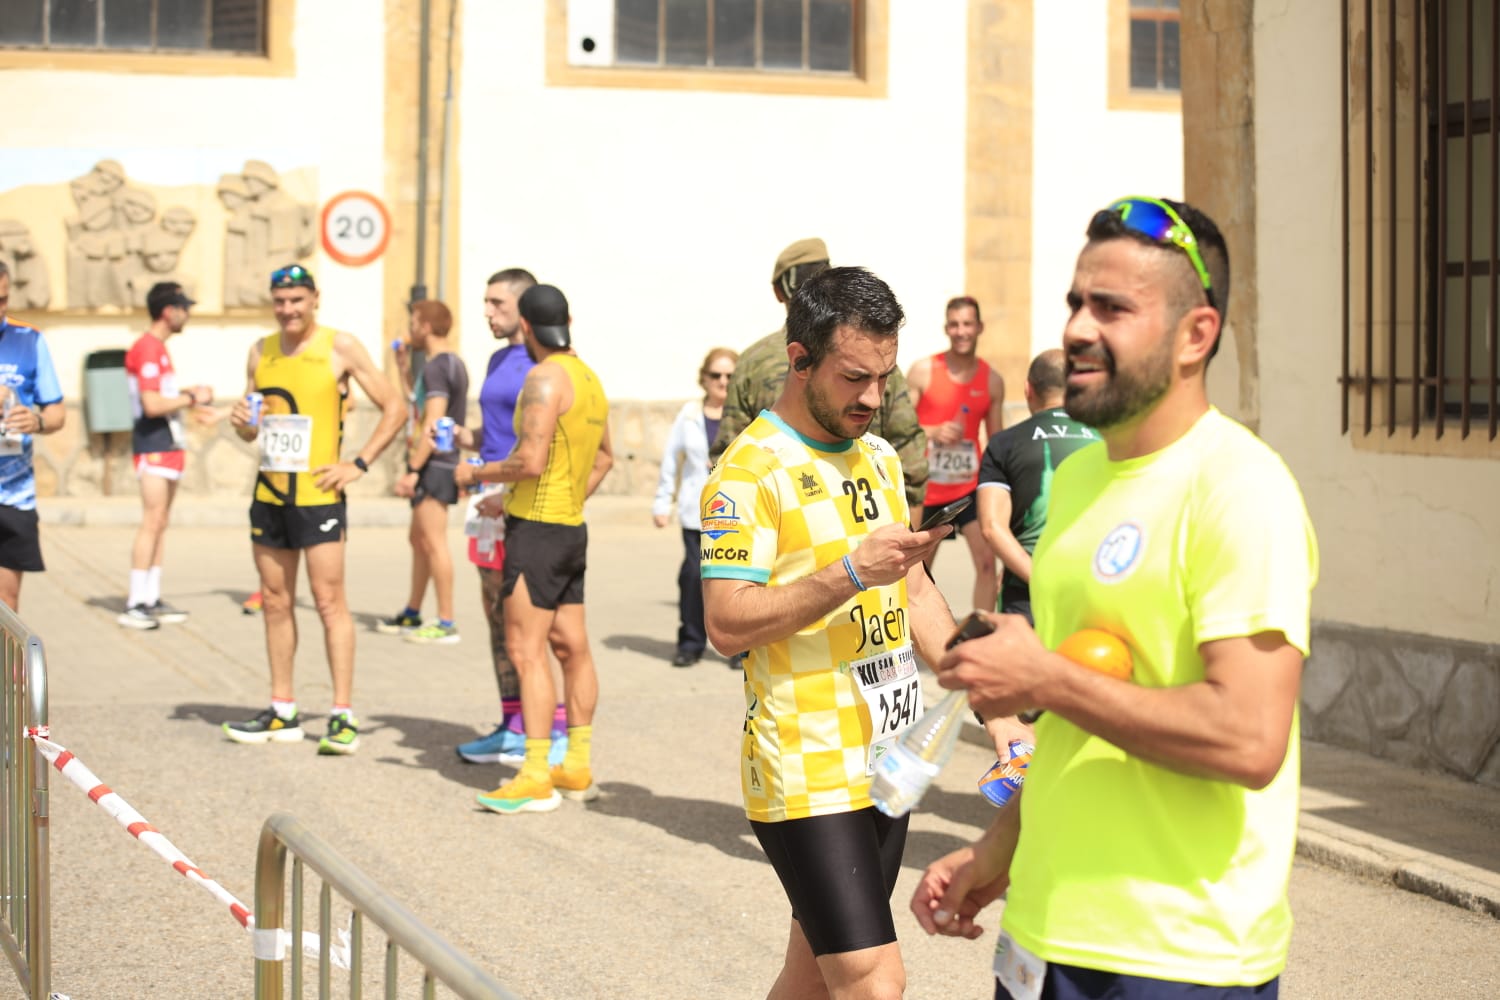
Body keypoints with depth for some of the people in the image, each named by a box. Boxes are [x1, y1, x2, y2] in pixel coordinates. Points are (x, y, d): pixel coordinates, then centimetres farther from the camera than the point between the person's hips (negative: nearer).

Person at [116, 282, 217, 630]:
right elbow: (152, 405, -22)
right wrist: (191, 398, -12)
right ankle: (134, 605, -12)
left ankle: (152, 599, 14)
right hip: (153, 441, -11)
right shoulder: (147, 349, -15)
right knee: (152, 521, -12)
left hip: (168, 441, 11)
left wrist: (190, 400, 18)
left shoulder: (158, 348, 18)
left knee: (161, 523, 11)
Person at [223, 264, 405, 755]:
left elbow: (394, 407, -3)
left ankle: (343, 717, -5)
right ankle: (282, 712, 17)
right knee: (275, 602, 9)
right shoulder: (261, 351, 12)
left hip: (318, 493, -6)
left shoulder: (340, 347, -4)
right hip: (269, 493, 6)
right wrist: (242, 422, -4)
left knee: (329, 601, -7)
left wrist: (358, 464, -9)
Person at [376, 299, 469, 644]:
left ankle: (447, 624, -8)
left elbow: (432, 425, -22)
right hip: (435, 464, 11)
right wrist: (407, 373, 24)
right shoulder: (453, 363, 16)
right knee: (418, 540, 18)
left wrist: (413, 470, -22)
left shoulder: (437, 366, -15)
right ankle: (411, 613, 27)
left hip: (434, 465, -11)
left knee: (433, 543, -9)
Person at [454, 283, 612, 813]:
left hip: (537, 530, -9)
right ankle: (577, 768, 20)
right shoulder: (589, 378, 12)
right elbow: (604, 458, 24)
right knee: (571, 647, 13)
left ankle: (535, 779, -11)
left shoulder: (545, 378, -15)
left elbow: (531, 461, -23)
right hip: (572, 529, 9)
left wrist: (476, 473, -6)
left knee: (526, 650, -9)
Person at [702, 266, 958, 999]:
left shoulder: (880, 458, 13)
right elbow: (726, 622, -20)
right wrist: (851, 572, -27)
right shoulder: (751, 471, -13)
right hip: (809, 773, -8)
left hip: (887, 764, 8)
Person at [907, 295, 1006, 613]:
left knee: (986, 559, -12)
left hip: (970, 487, 1)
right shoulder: (923, 371, -5)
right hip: (926, 488, -1)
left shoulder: (992, 381, 2)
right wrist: (934, 432, -20)